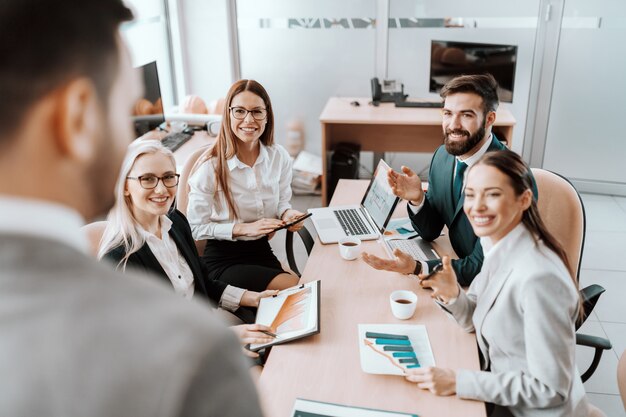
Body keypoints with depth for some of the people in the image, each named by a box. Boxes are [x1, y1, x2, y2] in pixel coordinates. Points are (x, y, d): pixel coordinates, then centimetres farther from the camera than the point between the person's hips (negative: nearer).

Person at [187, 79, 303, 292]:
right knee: (296, 289, -25)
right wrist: (244, 228, -20)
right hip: (223, 260, -5)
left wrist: (288, 214, -11)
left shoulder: (279, 156, -2)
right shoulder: (210, 166, -16)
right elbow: (196, 227, -10)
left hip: (263, 251, 6)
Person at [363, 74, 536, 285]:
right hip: (463, 274, 6)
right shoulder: (443, 156, -3)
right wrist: (417, 199, -15)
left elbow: (483, 266, -23)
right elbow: (430, 232, 5)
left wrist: (416, 268, -33)